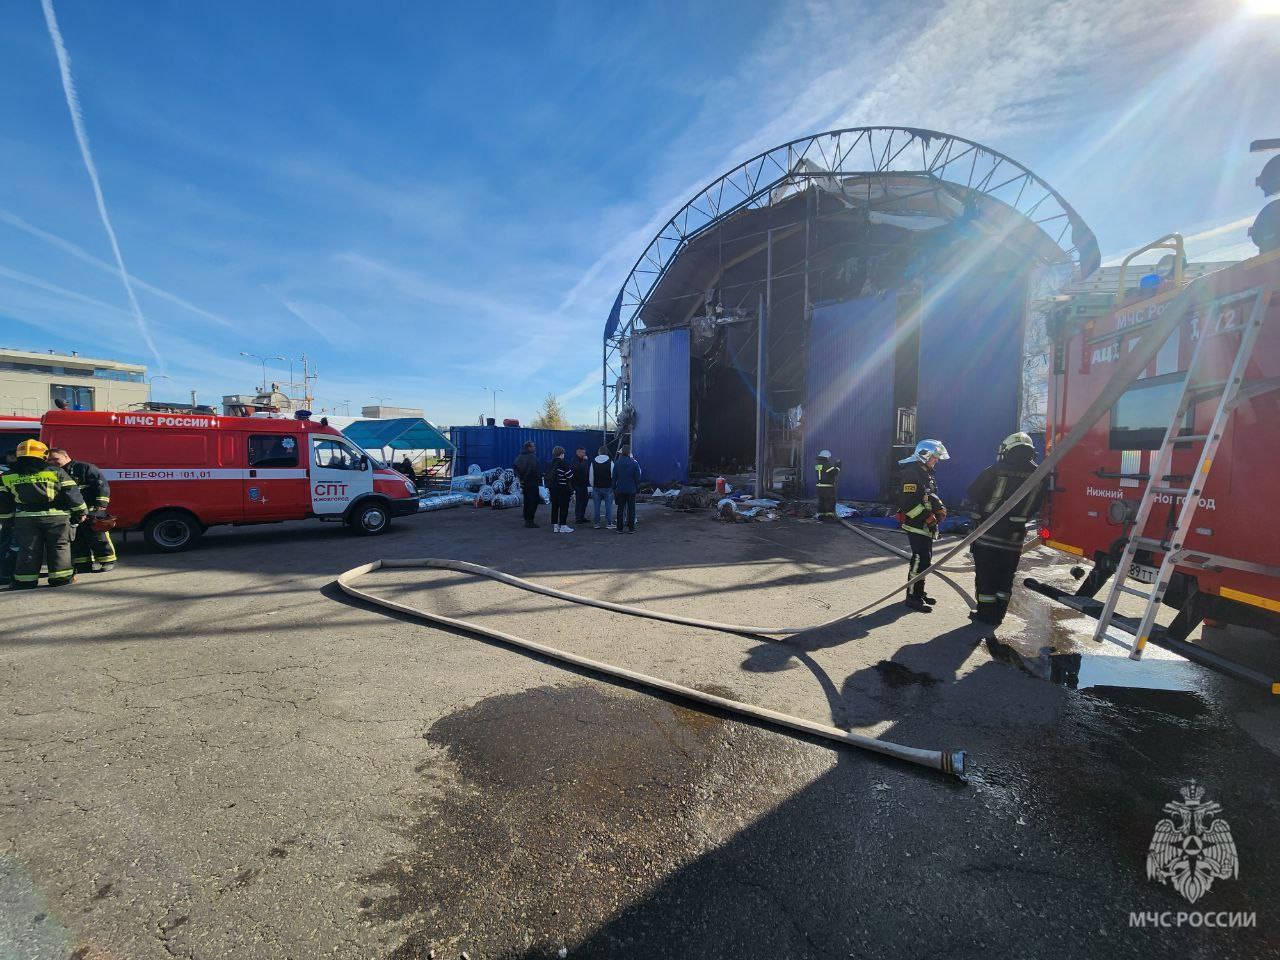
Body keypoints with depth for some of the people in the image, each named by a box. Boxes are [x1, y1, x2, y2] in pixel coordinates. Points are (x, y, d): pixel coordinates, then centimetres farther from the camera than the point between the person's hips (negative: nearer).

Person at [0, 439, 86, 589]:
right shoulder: (55, 471, -4)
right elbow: (72, 493, -4)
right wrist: (80, 512, 5)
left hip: (25, 519, 2)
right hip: (55, 517, -2)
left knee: (28, 549, 11)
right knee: (59, 547, 5)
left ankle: (25, 580, 14)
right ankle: (61, 578, 5)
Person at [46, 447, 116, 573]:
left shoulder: (85, 468, -5)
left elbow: (102, 485, -12)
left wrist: (100, 505, -17)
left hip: (91, 513, -8)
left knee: (98, 538, -5)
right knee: (76, 541, 10)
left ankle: (107, 562, 3)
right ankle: (83, 565, 18)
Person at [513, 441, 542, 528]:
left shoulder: (520, 456, 9)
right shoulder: (532, 457, -15)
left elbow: (514, 466, 8)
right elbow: (532, 468, -27)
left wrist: (519, 477, 6)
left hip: (524, 483, 8)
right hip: (532, 482, -8)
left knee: (527, 502, 15)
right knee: (534, 501, -2)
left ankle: (526, 520, 20)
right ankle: (530, 521, -3)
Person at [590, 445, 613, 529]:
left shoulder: (593, 462, 1)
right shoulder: (610, 462, -6)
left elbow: (591, 477, 4)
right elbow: (613, 476, -3)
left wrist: (593, 486, 16)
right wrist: (613, 486, 10)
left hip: (597, 487, 2)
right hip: (608, 487, -2)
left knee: (597, 506, 8)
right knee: (608, 506, 4)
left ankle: (596, 523, 11)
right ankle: (609, 523, 5)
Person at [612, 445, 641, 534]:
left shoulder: (617, 464, -2)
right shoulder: (634, 463, -7)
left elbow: (614, 477, 2)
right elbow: (637, 477, -4)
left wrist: (614, 488, 10)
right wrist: (637, 489, 5)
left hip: (620, 490, 2)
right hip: (631, 490, -1)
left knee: (620, 509, 8)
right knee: (631, 509, 5)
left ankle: (619, 528, 10)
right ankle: (631, 528, 6)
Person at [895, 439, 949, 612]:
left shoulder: (927, 474, 16)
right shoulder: (911, 474, -18)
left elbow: (933, 496, 25)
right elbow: (909, 504, -25)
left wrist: (941, 509, 7)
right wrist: (928, 518, -22)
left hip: (927, 526, 10)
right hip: (916, 525, -10)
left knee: (925, 558, 16)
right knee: (920, 559, -10)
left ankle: (919, 592, 29)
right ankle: (912, 597, -2)